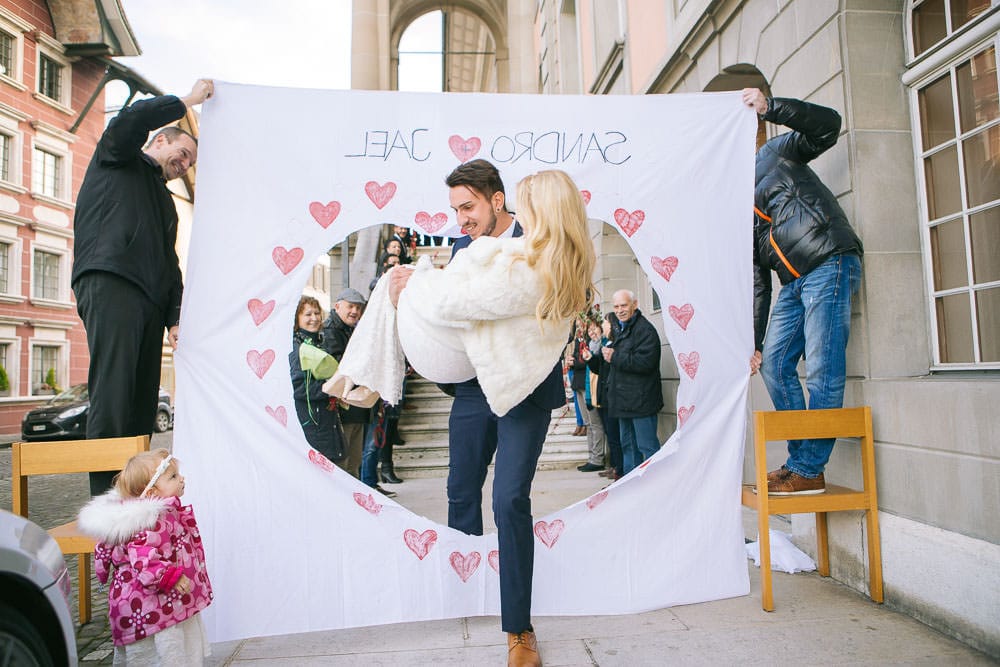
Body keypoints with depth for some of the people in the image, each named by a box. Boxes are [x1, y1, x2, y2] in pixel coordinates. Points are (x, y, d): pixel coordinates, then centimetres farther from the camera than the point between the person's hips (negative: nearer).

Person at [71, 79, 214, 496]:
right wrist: (188, 101, 4)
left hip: (150, 300, 7)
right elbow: (130, 120, -8)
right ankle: (104, 497, -14)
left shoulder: (165, 200, 32)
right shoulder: (118, 160, 16)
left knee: (143, 402, 1)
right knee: (112, 395, -14)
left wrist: (175, 318, 10)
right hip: (109, 284, -7)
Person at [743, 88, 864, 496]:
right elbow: (757, 281, 16)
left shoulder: (774, 155, 10)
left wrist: (770, 108, -15)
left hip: (829, 265, -8)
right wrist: (754, 340, 11)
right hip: (794, 284, 8)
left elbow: (828, 125, -5)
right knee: (773, 363, 4)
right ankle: (800, 459, 13)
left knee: (822, 373, -8)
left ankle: (809, 470, -3)